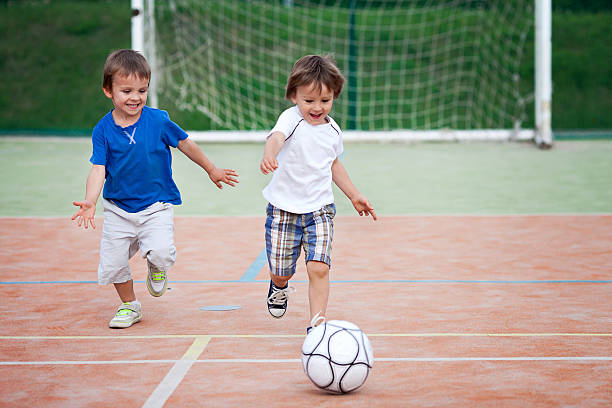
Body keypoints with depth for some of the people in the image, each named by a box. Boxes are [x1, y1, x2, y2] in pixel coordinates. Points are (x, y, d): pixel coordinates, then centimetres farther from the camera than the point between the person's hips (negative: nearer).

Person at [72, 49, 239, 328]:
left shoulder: (158, 121, -9)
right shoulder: (103, 130, -7)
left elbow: (185, 144, 6)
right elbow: (98, 169, -13)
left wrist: (211, 170, 18)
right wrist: (90, 202, -29)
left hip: (156, 205, -2)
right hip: (118, 208, 2)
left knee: (161, 252, -23)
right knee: (112, 262, 1)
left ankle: (157, 269, 17)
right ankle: (129, 306, 28)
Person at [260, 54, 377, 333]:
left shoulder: (333, 130, 4)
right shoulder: (291, 118, -13)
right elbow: (277, 137, -37)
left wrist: (354, 195, 23)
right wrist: (269, 155, -60)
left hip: (320, 210, 3)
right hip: (284, 208, -2)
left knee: (318, 268, -15)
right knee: (281, 272, 9)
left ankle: (317, 324, -7)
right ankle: (279, 288, 45)